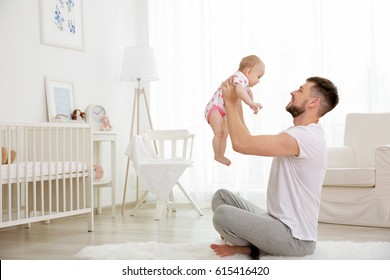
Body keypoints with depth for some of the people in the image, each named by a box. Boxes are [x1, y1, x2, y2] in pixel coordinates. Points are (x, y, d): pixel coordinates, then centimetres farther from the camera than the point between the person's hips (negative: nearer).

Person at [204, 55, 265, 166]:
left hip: (222, 110, 11)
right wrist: (251, 103, -50)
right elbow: (239, 91, -48)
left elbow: (248, 92, 36)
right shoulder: (240, 77, -24)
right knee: (219, 132, -22)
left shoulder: (245, 82, 10)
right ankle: (217, 156, -15)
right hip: (214, 107, -11)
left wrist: (252, 105, 42)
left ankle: (221, 156, 24)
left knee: (225, 133, 16)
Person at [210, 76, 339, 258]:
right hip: (279, 221, 10)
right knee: (221, 196, 10)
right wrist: (236, 105, 13)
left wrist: (230, 102, -13)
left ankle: (251, 248, 2)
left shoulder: (306, 136, -22)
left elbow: (241, 143, -27)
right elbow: (249, 142, 17)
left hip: (295, 239, -10)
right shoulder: (299, 134, 12)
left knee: (222, 214, -26)